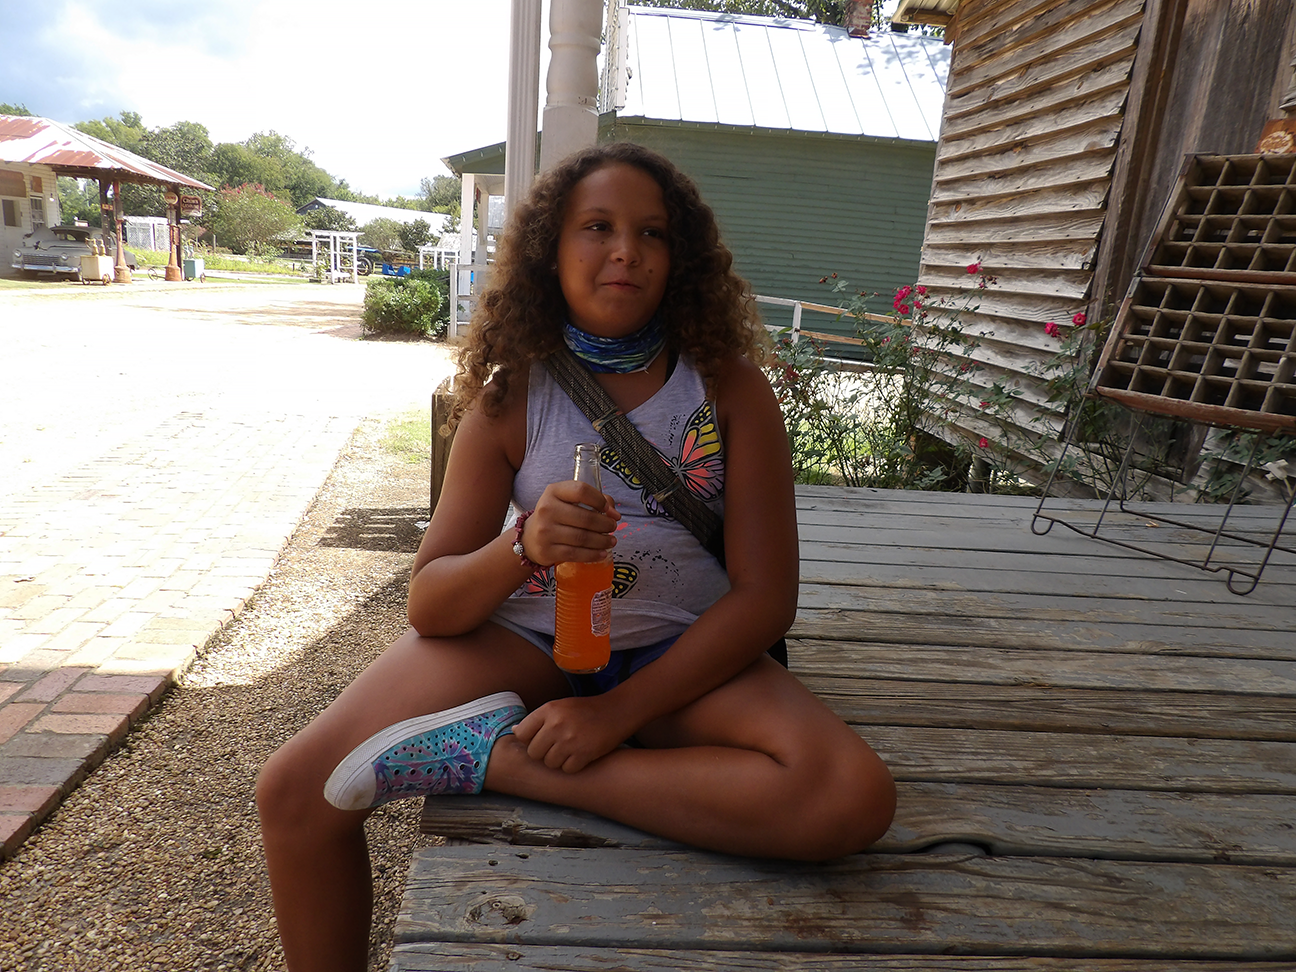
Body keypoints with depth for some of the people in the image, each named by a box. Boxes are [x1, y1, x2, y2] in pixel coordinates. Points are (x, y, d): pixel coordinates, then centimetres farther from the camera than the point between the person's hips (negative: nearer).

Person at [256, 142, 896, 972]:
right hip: (523, 640, 1)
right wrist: (523, 546, -27)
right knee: (295, 794, -16)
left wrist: (619, 711, -18)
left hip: (676, 654, 0)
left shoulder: (731, 389, -5)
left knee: (854, 797, -27)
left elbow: (764, 594, -9)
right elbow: (430, 604, -5)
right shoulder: (511, 396, -3)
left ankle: (491, 755, -21)